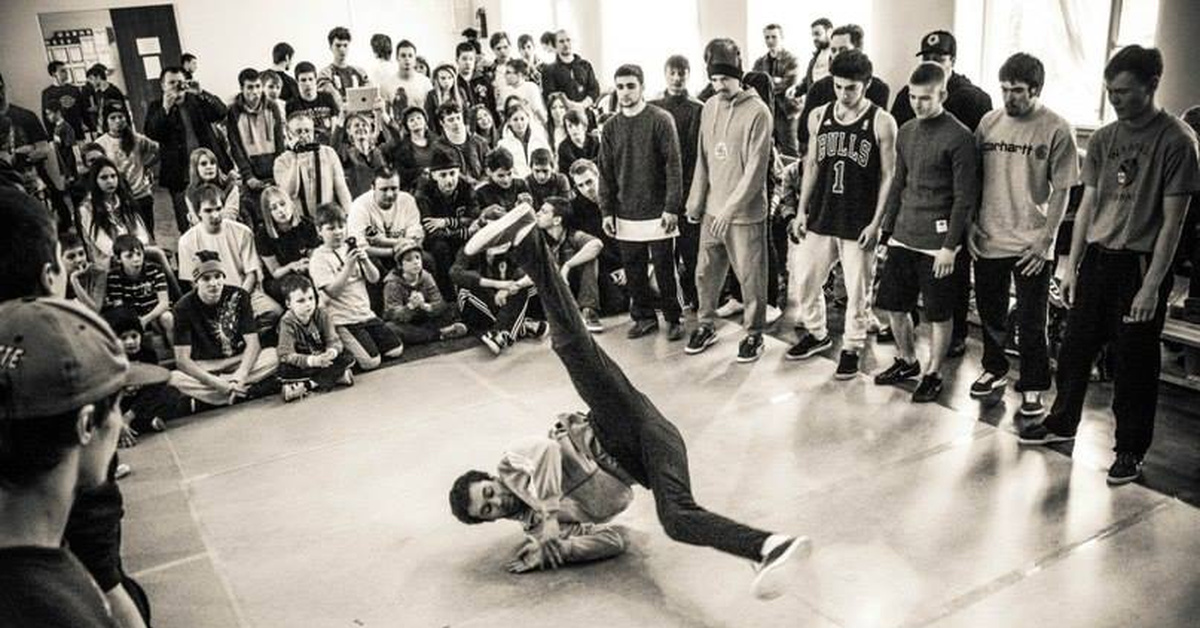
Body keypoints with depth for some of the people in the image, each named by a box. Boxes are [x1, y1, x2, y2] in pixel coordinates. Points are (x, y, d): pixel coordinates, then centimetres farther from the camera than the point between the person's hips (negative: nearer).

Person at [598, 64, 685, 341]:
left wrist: (671, 207, -14)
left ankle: (673, 318, 17)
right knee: (633, 270, 8)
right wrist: (607, 211, 4)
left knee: (664, 270, 3)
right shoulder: (611, 127, 8)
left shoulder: (661, 120, -5)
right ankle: (643, 316, 22)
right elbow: (605, 173, 10)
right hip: (625, 214, 4)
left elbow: (673, 165, -9)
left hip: (657, 211, -4)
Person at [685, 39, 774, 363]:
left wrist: (731, 209, -21)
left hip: (746, 212, -5)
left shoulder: (757, 111, -13)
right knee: (705, 272, 13)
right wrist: (696, 200, 7)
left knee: (750, 277, 4)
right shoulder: (709, 107, 6)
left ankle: (754, 334, 20)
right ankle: (706, 325, 30)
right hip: (712, 209, 6)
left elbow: (756, 167, -17)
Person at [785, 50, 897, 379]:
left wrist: (876, 222, -11)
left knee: (858, 290, 5)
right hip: (821, 217, 4)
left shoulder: (881, 122, -7)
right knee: (804, 280, 10)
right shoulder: (818, 117, 4)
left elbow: (888, 176, -6)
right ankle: (816, 333, 33)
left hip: (859, 223, -4)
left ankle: (852, 347, 22)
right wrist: (802, 211, 5)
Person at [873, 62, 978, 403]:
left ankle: (933, 374, 21)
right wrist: (886, 228, 13)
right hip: (902, 237, 6)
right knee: (893, 305, 13)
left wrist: (950, 246, -16)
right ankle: (906, 361, 33)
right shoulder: (906, 131, 9)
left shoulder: (959, 137, -11)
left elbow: (965, 197, -12)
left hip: (937, 242, -6)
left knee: (939, 314, 5)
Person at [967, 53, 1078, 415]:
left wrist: (1045, 238, -12)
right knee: (990, 314, 16)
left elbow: (1061, 190, -6)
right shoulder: (989, 123, 5)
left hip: (1031, 246, -4)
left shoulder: (1056, 130, -7)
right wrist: (970, 225, 4)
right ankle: (995, 370, 35)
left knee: (1031, 322, 4)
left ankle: (1033, 387, 18)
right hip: (988, 240, 4)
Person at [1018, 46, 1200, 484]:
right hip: (1096, 258, 5)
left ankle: (1130, 450, 20)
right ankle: (1062, 423, 31)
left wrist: (1152, 286, -15)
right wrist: (1072, 265, 7)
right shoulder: (1103, 139, 6)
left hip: (1140, 264, -5)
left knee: (1134, 365, 5)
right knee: (1074, 348, 11)